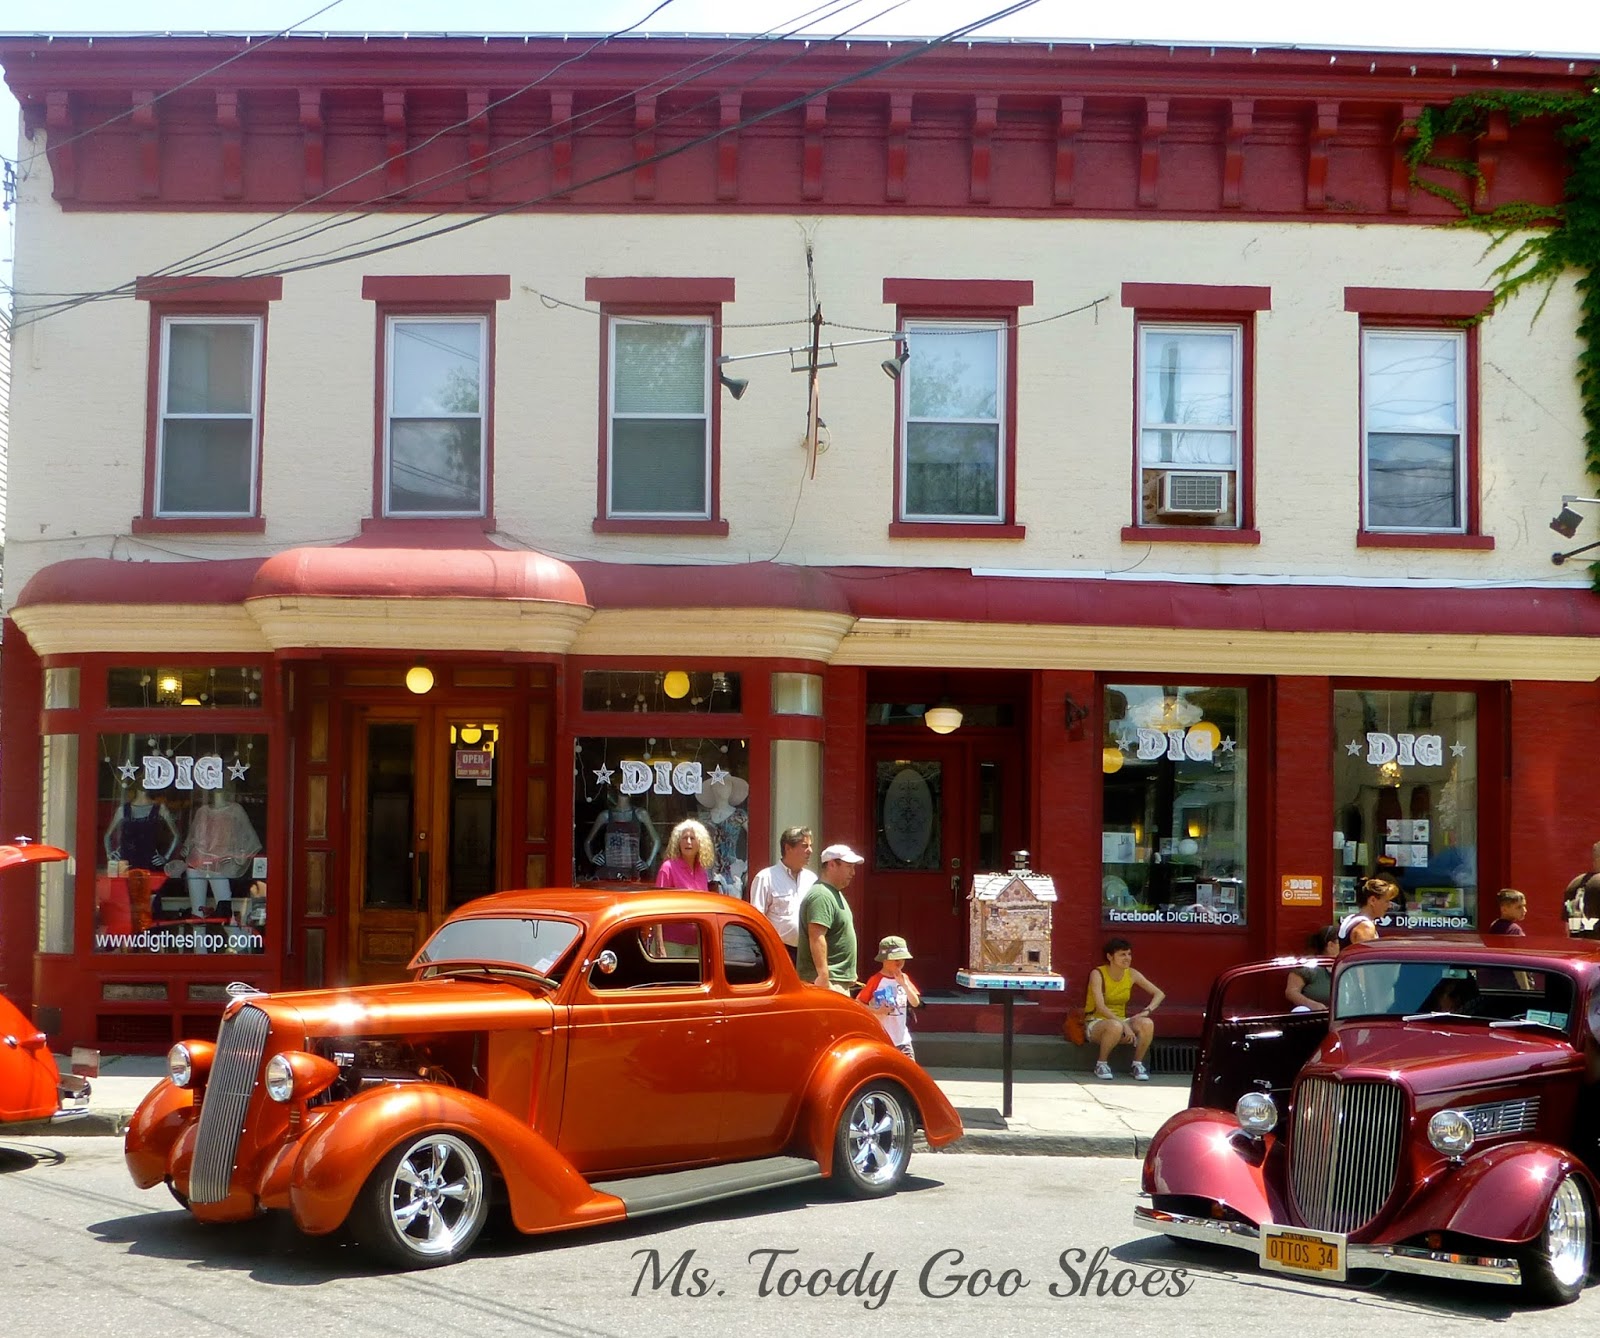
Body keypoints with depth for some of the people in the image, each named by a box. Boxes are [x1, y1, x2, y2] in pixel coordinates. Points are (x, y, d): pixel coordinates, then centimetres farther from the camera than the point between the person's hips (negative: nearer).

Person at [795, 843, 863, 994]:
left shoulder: (834, 893, 18)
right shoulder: (821, 896, -17)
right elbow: (816, 938, -25)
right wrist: (824, 977, -30)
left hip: (841, 981, 11)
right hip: (827, 981, -11)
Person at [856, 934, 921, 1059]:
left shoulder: (903, 978, 7)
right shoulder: (876, 980, -10)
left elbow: (916, 1003, -1)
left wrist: (904, 984, -12)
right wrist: (877, 1011, -21)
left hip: (902, 1038, 5)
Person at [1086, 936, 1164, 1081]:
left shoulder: (1132, 974, -1)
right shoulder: (1098, 974, -15)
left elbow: (1160, 994, 3)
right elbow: (1100, 1007, -26)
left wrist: (1147, 1011, -15)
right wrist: (1124, 1025, -35)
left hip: (1120, 1020, 4)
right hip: (1096, 1023, -4)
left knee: (1147, 1024, -26)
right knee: (1115, 1026, -39)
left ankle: (1137, 1064, -7)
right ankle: (1101, 1064, -16)